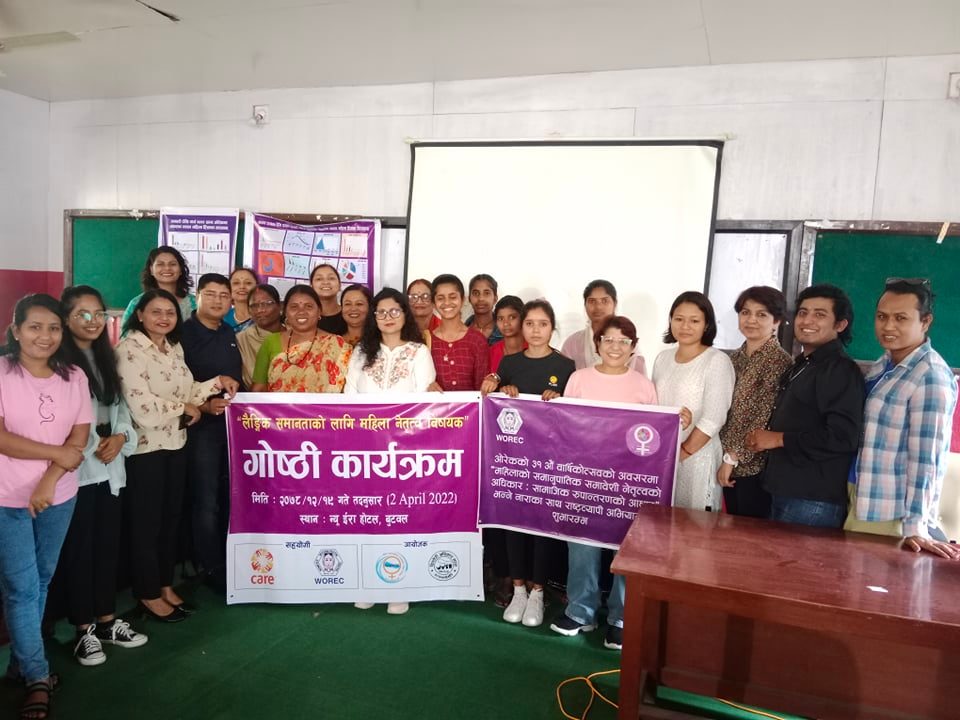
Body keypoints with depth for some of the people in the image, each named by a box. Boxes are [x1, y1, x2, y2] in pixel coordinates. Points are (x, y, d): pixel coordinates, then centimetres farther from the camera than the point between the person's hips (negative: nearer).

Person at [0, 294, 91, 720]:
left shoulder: (74, 377, 2)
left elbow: (80, 437, -2)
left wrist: (49, 481, -13)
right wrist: (57, 453, -15)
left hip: (59, 497, 4)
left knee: (42, 580, 14)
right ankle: (37, 677, 12)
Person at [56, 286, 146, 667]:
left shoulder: (106, 356, 14)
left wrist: (119, 437, -4)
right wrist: (93, 447, -13)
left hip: (110, 466, 7)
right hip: (75, 467, -6)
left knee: (108, 544, 12)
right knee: (78, 548, 4)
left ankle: (107, 620, 26)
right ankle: (84, 629, 17)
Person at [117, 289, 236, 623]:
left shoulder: (175, 348, 8)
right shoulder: (129, 350, -16)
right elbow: (143, 408, -24)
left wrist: (217, 382, 0)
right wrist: (185, 409, -10)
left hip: (175, 443, 7)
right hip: (145, 447, -7)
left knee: (171, 517, 16)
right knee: (146, 521, 6)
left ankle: (166, 585, 32)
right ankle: (149, 595, 21)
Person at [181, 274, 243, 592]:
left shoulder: (230, 334, 13)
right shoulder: (183, 333, -7)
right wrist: (204, 405, -24)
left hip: (232, 422, 6)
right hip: (201, 425, -6)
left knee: (230, 498, 14)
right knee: (206, 502, 1)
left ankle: (230, 563, 27)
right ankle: (213, 570, 14)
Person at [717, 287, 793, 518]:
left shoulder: (780, 361, -12)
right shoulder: (736, 356, 9)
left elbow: (766, 419, -17)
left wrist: (733, 457, -15)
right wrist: (727, 456, 6)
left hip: (755, 466, -6)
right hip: (731, 463, 6)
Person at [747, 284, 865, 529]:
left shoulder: (842, 370, -13)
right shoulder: (799, 367, 17)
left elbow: (842, 437, -24)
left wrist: (778, 439, -16)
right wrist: (762, 438, 7)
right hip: (782, 493, 9)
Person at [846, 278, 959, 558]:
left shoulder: (931, 377, -17)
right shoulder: (881, 366, 6)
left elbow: (924, 458, -21)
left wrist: (915, 527, -21)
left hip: (889, 517, -8)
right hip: (861, 503, 8)